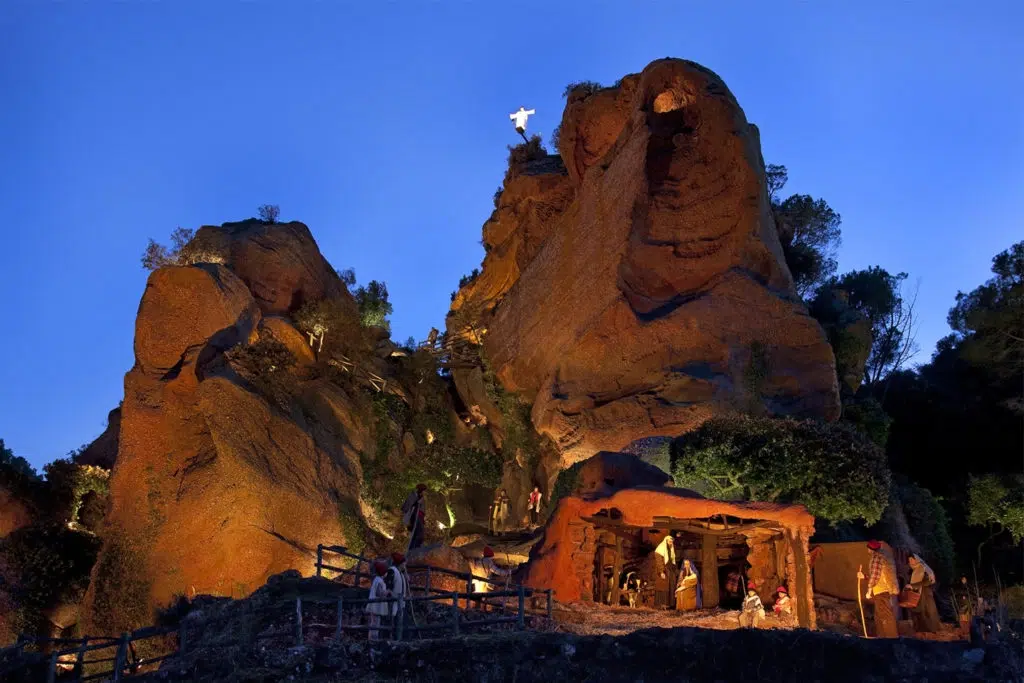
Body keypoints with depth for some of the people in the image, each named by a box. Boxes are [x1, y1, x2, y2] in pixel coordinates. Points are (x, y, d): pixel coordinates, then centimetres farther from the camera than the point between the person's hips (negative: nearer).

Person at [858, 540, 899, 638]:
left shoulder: (877, 556, -9)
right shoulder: (883, 556, 21)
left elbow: (875, 575, -17)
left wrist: (869, 590, -14)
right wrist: (864, 576, 29)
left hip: (881, 590, -10)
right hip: (884, 590, 10)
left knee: (885, 615, -12)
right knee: (879, 615, 13)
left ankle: (892, 637, -14)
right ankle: (881, 636, 16)